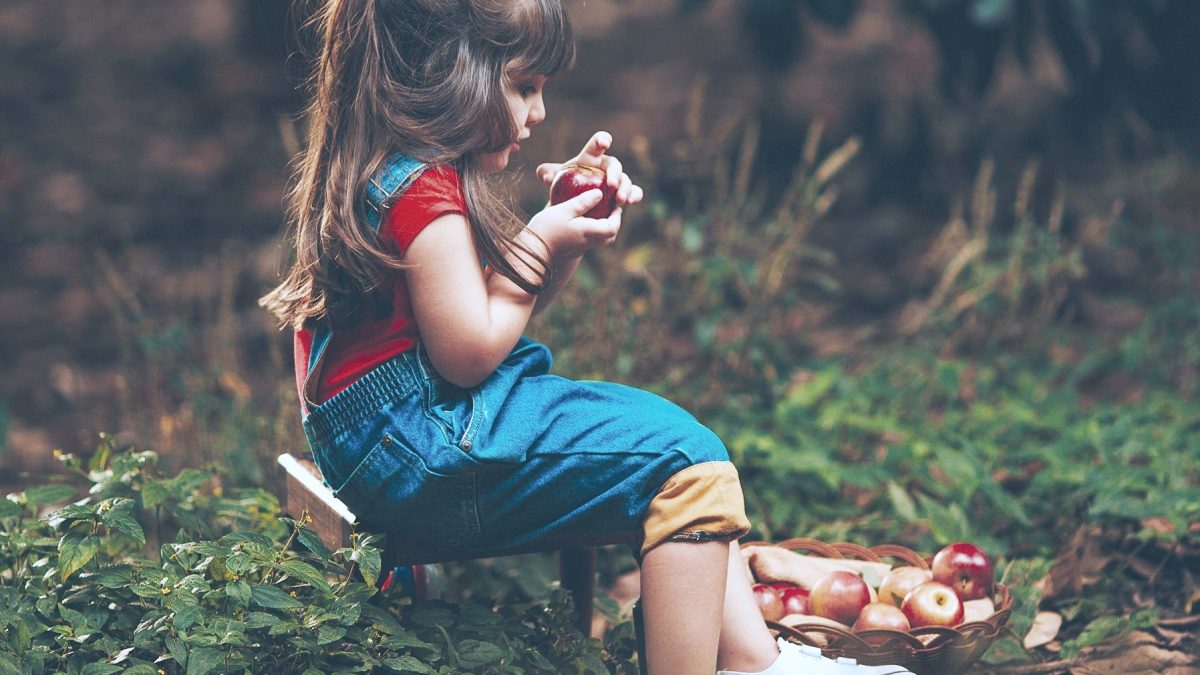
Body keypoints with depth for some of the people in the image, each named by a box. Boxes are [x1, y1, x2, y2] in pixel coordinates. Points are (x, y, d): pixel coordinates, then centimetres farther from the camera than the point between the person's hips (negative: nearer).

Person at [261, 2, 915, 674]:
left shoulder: (394, 171, 15)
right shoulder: (421, 190, -18)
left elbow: (510, 308, 20)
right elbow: (471, 353, -20)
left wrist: (574, 216, 7)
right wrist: (542, 242, -8)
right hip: (418, 452, -11)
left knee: (665, 428, 17)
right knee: (685, 459, -16)